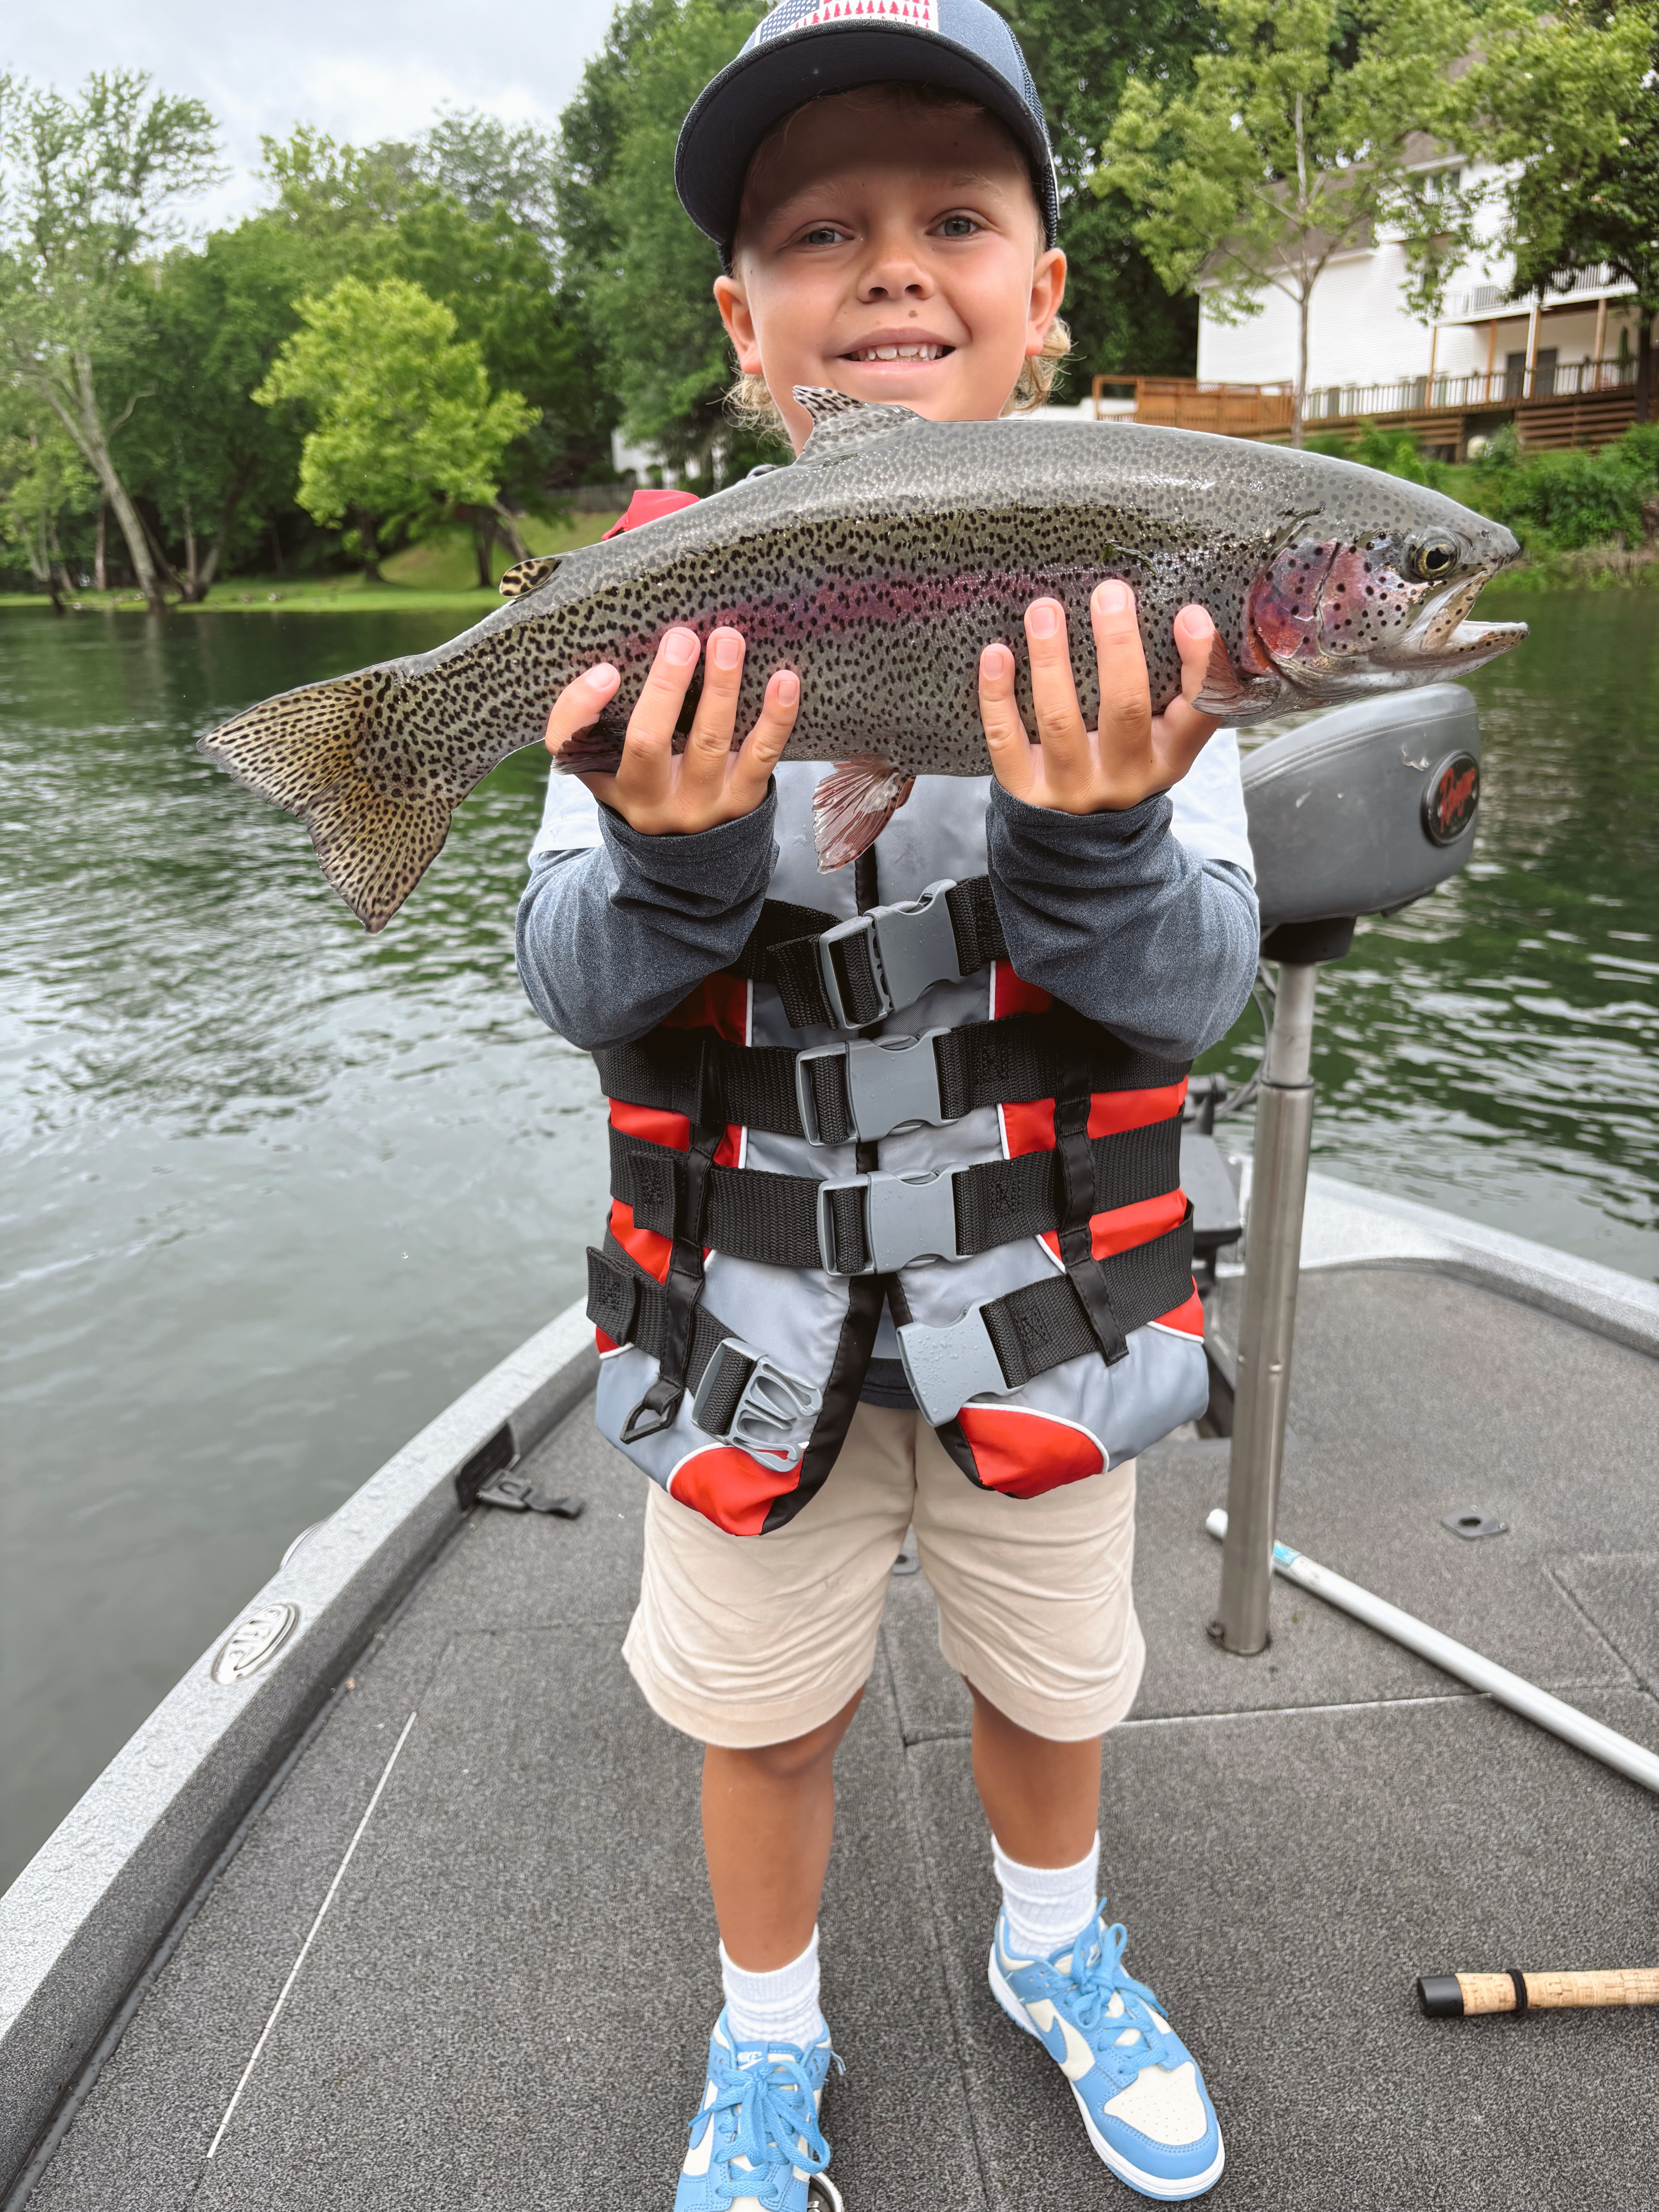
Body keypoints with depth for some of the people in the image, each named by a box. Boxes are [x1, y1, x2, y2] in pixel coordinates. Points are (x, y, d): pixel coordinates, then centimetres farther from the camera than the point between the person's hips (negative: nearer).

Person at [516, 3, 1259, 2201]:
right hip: (749, 1308, 0)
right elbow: (579, 994, -11)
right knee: (763, 1708, 18)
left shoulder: (1142, 597, -8)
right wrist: (672, 857, -33)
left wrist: (1094, 837, -35)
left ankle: (1053, 1951, 56)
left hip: (1040, 1291, 1)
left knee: (1048, 1679, 23)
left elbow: (1189, 993, -14)